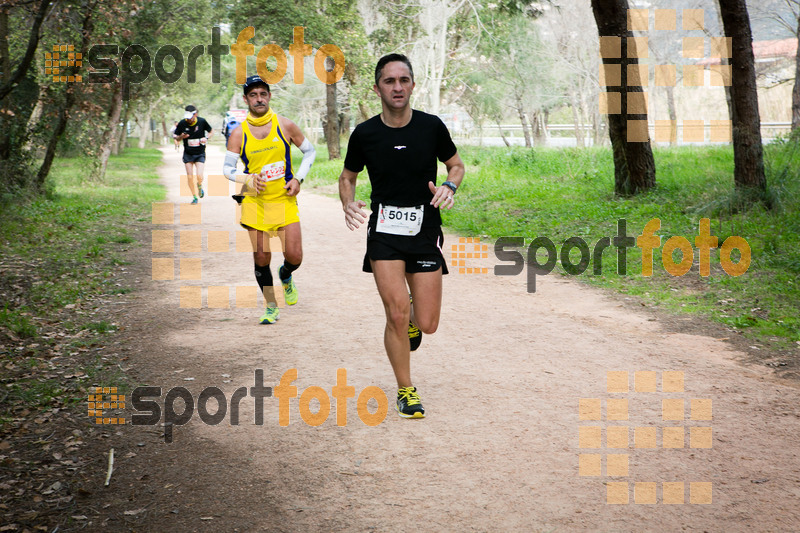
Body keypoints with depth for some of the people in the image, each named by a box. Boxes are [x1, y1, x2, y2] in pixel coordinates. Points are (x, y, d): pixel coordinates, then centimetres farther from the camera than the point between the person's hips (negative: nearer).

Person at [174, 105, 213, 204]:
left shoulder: (202, 121, -9)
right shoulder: (182, 123, -9)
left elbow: (210, 132, 8)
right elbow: (176, 137, 3)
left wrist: (206, 138, -13)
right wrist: (181, 137, -20)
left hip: (200, 154, -1)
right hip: (188, 154, 1)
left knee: (199, 176, -16)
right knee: (190, 177, -5)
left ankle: (200, 186, 20)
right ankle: (194, 197, 14)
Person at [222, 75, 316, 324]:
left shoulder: (285, 125, -2)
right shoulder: (238, 134, -3)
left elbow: (309, 151, 10)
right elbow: (227, 168, 0)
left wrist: (298, 178, -2)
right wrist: (247, 178, -19)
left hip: (285, 200, 0)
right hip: (256, 202, 0)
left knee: (294, 257, -7)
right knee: (261, 260, 0)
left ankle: (285, 277, 30)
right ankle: (271, 308, 18)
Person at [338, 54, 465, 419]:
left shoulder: (431, 126, -3)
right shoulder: (364, 134, -3)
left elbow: (456, 164, 12)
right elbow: (348, 176, 12)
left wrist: (449, 187, -10)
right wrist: (348, 204, -9)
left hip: (425, 231, 1)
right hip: (384, 232, -1)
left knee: (426, 325, 0)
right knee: (397, 316, -12)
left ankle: (413, 315, 39)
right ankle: (406, 391, 9)